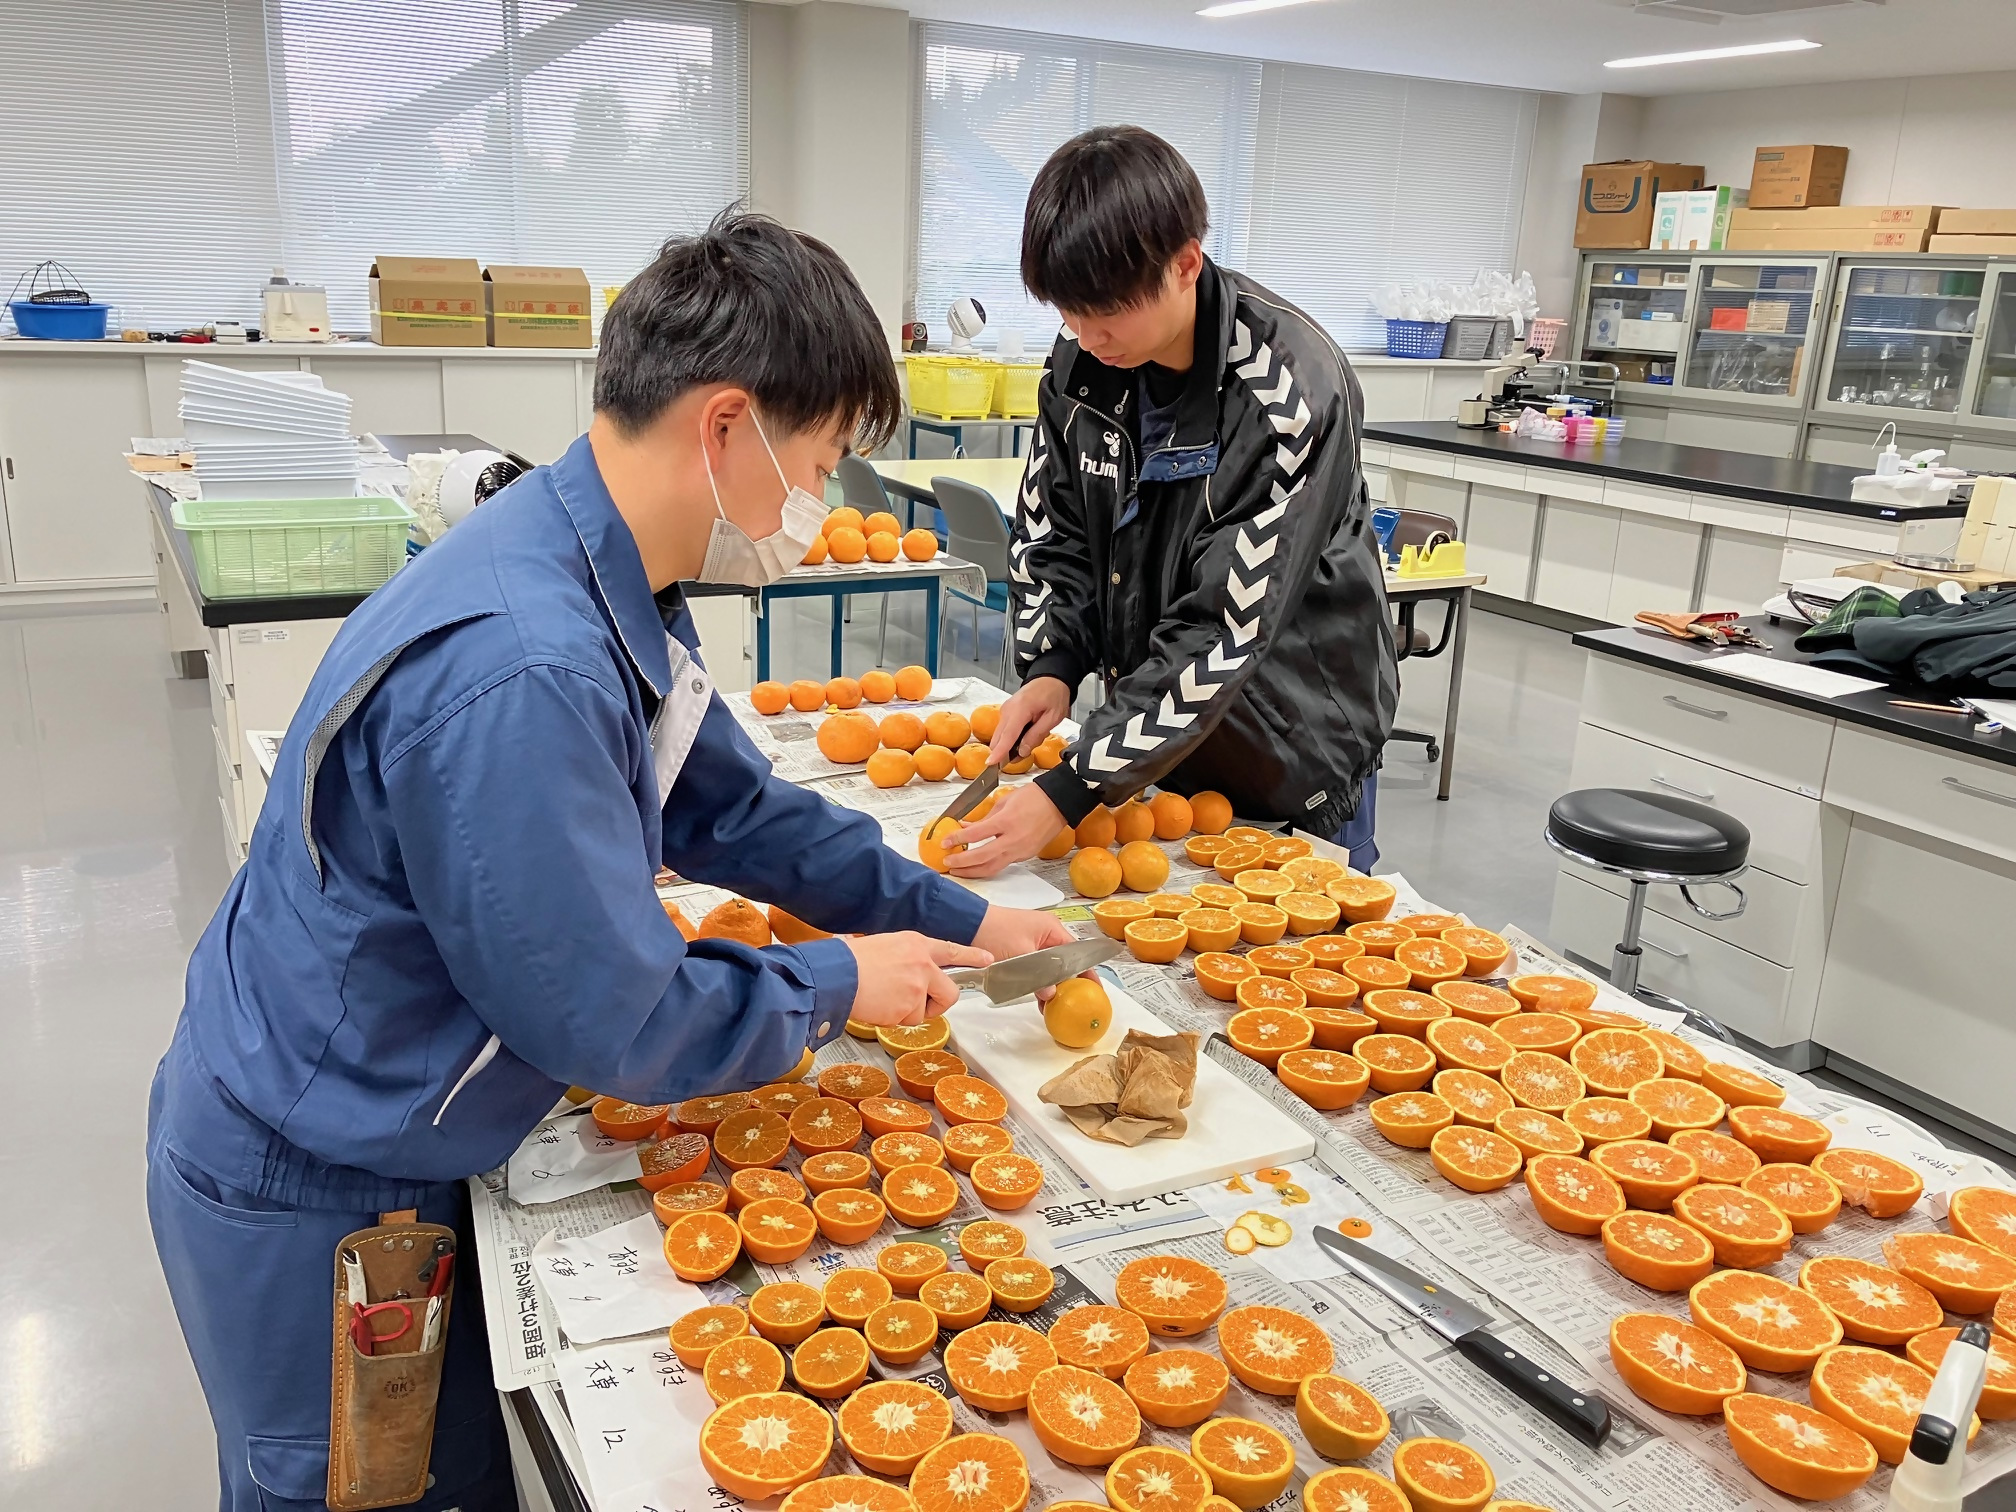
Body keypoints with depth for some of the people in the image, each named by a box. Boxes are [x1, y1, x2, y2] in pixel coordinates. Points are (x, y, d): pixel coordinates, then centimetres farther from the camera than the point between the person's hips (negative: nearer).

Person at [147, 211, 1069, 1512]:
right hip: (311, 1201, -8)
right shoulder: (519, 671, -36)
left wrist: (951, 918, 6)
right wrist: (839, 985, -12)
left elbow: (730, 806, 7)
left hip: (408, 1148, 8)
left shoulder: (603, 588, -5)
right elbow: (612, 1020, -28)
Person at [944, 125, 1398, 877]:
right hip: (1153, 733, 5)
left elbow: (1224, 629, -28)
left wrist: (1072, 789, -30)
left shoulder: (1293, 390, -26)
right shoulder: (1083, 361, -6)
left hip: (1297, 747, -5)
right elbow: (1052, 532, 6)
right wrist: (1053, 667, -13)